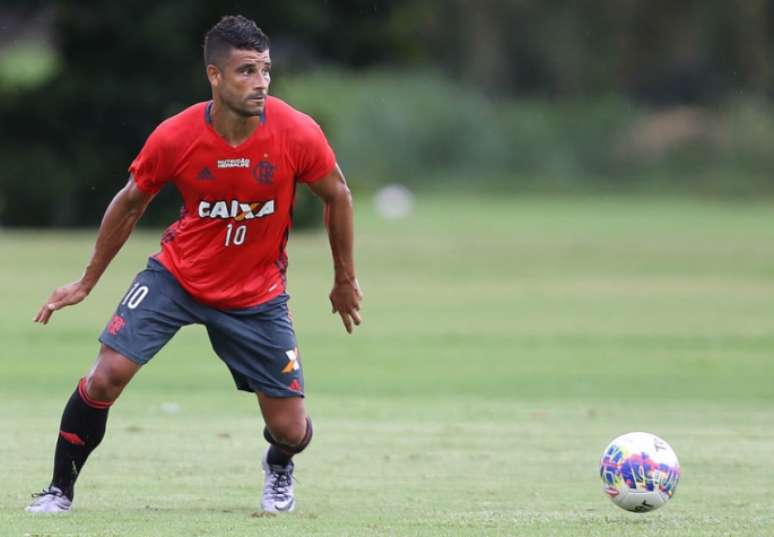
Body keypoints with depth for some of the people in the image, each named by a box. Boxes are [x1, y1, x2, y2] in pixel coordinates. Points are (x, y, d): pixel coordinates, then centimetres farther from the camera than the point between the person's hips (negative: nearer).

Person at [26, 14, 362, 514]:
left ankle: (279, 469, 37)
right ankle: (60, 490, 3)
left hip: (258, 294, 0)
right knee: (107, 375, -17)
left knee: (290, 430, -2)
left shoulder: (298, 134, -21)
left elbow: (337, 196, -2)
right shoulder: (174, 138, -19)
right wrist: (88, 281, 6)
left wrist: (345, 280, 5)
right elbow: (130, 204, -1)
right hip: (177, 274, 0)